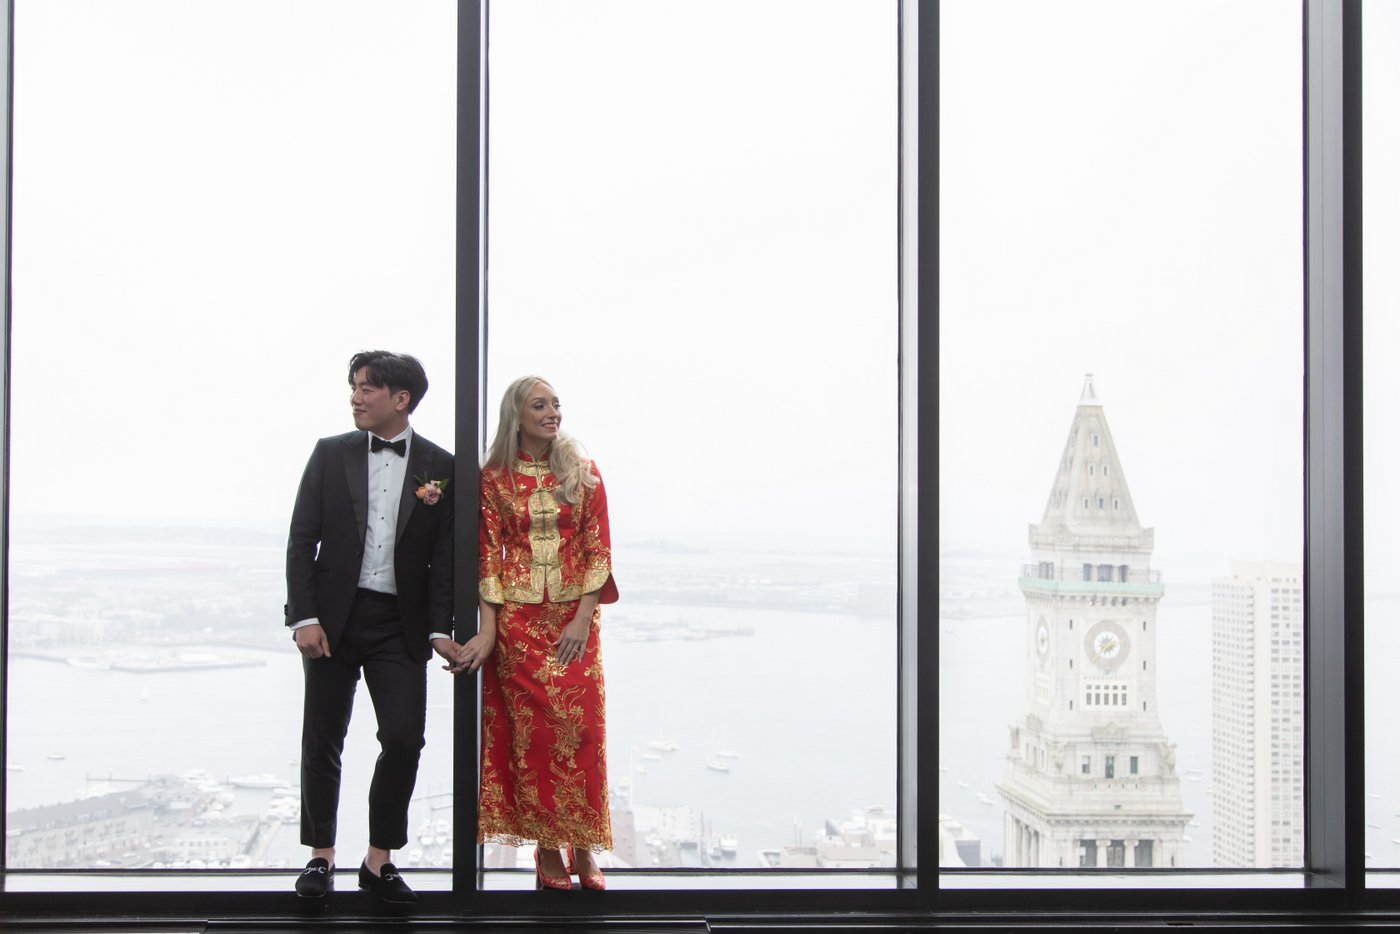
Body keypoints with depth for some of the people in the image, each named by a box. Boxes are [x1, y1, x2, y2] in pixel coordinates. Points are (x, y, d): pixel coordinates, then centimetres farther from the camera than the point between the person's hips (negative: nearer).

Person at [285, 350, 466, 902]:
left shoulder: (440, 467, 3)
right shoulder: (331, 454, 5)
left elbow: (444, 558, 3)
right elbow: (302, 540, 2)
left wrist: (439, 631, -5)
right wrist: (304, 618, -8)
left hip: (400, 625, 0)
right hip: (334, 618, 1)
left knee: (404, 739, -6)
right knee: (323, 740, 5)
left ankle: (379, 861, 9)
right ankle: (321, 857, 19)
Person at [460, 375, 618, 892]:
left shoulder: (583, 473, 5)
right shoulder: (494, 477, 2)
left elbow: (598, 548, 2)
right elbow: (489, 553, 0)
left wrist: (583, 618, -7)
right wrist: (488, 629, -6)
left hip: (575, 617, 1)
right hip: (518, 617, -1)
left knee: (581, 727, -4)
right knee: (531, 729, -2)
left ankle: (582, 846, 5)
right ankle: (547, 848, 6)